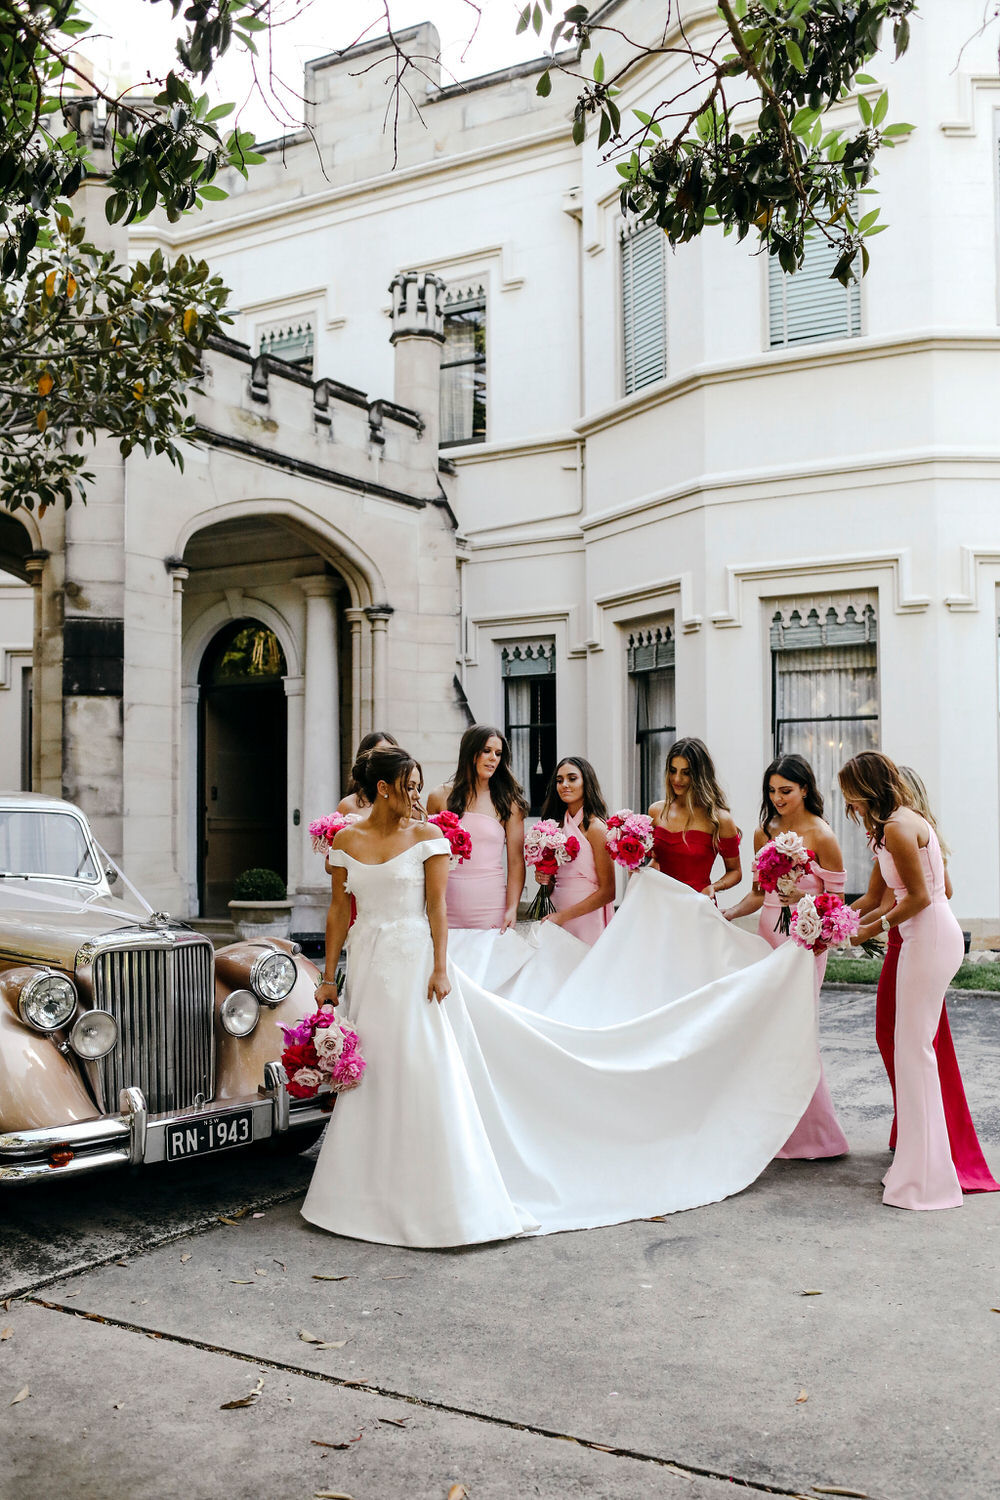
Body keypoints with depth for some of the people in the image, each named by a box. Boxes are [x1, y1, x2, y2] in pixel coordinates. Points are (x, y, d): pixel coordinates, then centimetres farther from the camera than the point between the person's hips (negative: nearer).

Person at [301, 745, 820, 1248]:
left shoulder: (424, 837, 0)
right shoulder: (345, 841, 6)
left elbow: (437, 906, -2)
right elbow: (338, 911, 9)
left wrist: (440, 968, -11)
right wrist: (329, 977, 5)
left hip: (416, 964, -3)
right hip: (367, 966, 3)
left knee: (425, 1074, -6)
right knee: (372, 1074, 8)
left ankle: (445, 1194, 3)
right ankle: (374, 1192, 20)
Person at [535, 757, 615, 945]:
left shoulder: (595, 827, -10)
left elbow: (608, 891, -14)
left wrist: (563, 915, -14)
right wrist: (545, 879, -2)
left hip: (587, 922, -6)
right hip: (558, 920, 6)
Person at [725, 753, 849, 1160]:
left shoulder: (821, 836, -7)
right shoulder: (763, 833, 11)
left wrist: (801, 897, -24)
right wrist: (726, 914, 0)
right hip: (767, 935, 6)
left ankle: (814, 1136, 9)